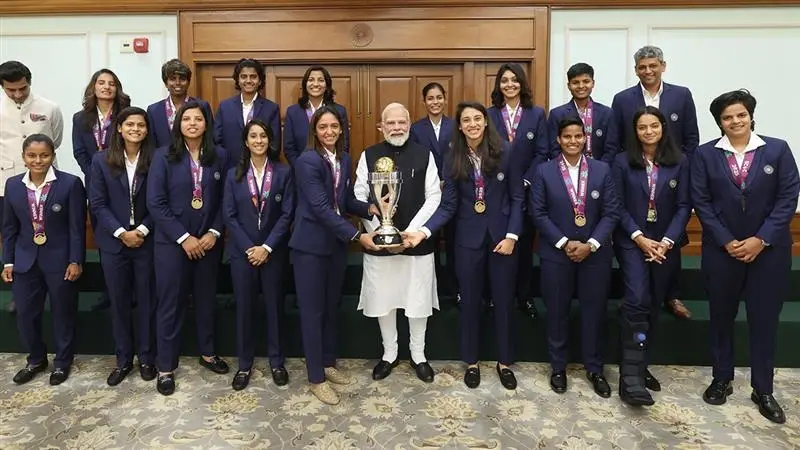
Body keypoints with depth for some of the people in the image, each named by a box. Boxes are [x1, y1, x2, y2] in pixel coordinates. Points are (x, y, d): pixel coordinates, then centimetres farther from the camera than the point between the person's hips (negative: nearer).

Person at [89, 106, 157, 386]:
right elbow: (97, 204, -3)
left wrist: (143, 230, -13)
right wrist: (121, 233, -12)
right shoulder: (101, 161, 0)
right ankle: (123, 359, 24)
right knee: (119, 302, 10)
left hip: (147, 242, -1)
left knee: (147, 301, 8)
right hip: (114, 242, 1)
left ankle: (147, 358, 23)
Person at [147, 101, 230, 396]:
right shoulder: (164, 156, -5)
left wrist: (214, 233, -9)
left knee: (206, 299, 14)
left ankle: (207, 353, 33)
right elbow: (155, 203, -10)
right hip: (172, 242, -2)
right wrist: (184, 237, -14)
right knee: (170, 303, 5)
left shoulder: (219, 156, 1)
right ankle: (166, 366, 18)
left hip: (208, 241, 2)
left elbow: (225, 200, 2)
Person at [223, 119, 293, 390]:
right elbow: (229, 215, -1)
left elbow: (287, 213, -5)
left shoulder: (283, 172, -1)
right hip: (242, 251, 1)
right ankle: (244, 363, 21)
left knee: (274, 305, 8)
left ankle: (276, 361, 22)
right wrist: (249, 248, -11)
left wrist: (267, 247, -12)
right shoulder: (234, 174, 4)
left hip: (274, 251, -1)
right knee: (244, 307, 7)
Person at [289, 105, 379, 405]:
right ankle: (316, 378, 16)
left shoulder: (344, 159, 6)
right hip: (310, 245, -7)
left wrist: (372, 209, -12)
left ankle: (329, 364, 34)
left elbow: (346, 201, 8)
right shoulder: (307, 161, -17)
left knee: (332, 308, 17)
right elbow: (321, 208, -24)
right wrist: (358, 236, -28)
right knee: (313, 311, 3)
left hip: (336, 244, 7)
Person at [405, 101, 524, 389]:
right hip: (469, 238, 1)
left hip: (502, 235, -1)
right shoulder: (453, 160, -3)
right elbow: (448, 205, -5)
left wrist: (512, 236, -11)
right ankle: (471, 362, 28)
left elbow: (517, 198, -3)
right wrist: (424, 231, -19)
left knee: (504, 300, 10)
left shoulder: (505, 152, -7)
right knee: (470, 301, 11)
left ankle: (504, 362, 28)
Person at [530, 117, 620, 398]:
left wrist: (590, 244, -13)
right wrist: (565, 243, -13)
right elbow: (538, 213, -5)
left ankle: (594, 368, 26)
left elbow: (611, 212, -2)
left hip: (595, 254, 1)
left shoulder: (602, 170, 2)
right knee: (557, 312, 8)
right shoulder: (544, 172, -2)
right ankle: (558, 367, 25)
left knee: (594, 312, 9)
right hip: (556, 253, -1)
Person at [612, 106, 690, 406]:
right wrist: (640, 238, -13)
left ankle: (639, 366, 24)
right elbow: (617, 206, -4)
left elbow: (684, 206, 0)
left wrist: (667, 241, -11)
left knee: (653, 305, 9)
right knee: (637, 301, -17)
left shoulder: (679, 163, 3)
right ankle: (631, 375, -16)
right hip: (632, 242, -2)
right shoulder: (622, 162, 0)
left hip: (666, 244, 3)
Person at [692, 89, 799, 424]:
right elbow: (700, 202, -4)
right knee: (721, 317, 10)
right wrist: (727, 241, -11)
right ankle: (722, 380, 26)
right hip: (721, 250, 0)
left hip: (768, 250, 0)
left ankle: (763, 390, 19)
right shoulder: (705, 154, 0)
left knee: (764, 319, 5)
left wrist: (761, 239, -13)